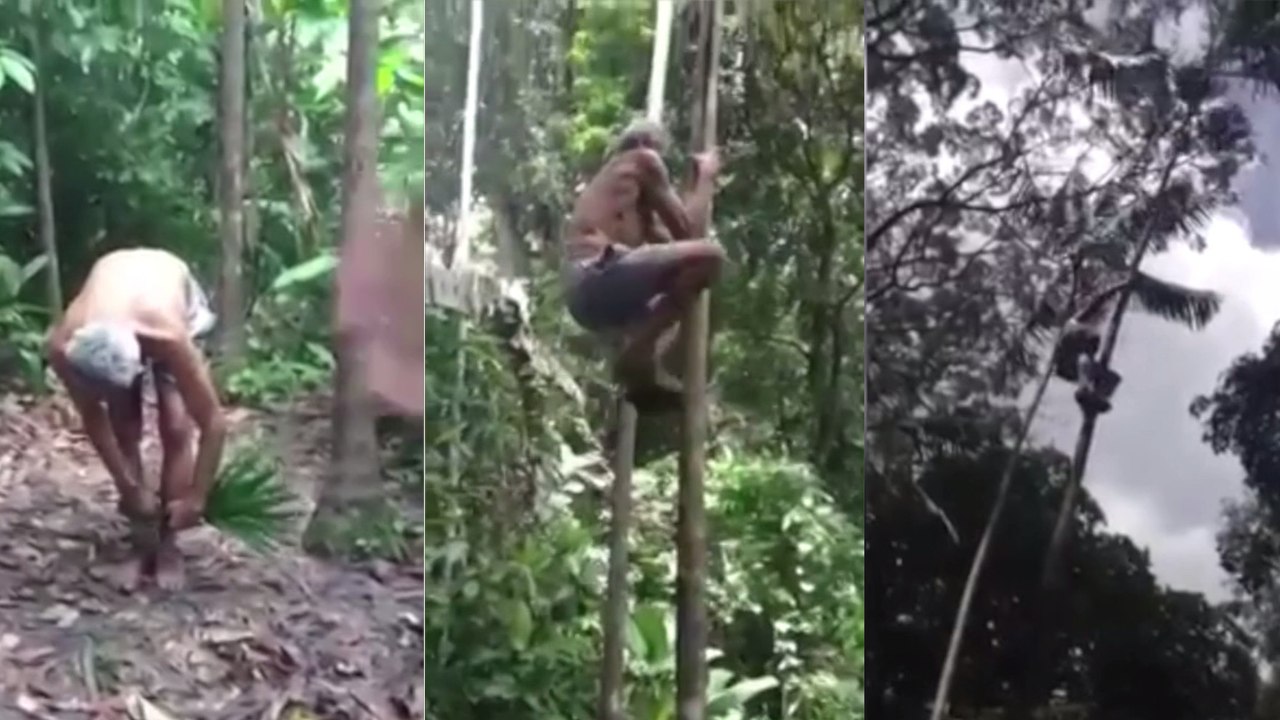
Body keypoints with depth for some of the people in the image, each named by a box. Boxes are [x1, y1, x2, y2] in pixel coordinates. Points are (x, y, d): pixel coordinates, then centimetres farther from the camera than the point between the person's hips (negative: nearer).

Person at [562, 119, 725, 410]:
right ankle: (638, 351, -18)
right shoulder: (643, 161, 9)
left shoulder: (611, 181, 34)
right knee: (710, 256, -19)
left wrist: (697, 183, 30)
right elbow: (688, 230, 3)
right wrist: (705, 178, 16)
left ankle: (641, 357, 8)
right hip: (598, 277, -10)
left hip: (583, 293, 10)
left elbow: (668, 243, 26)